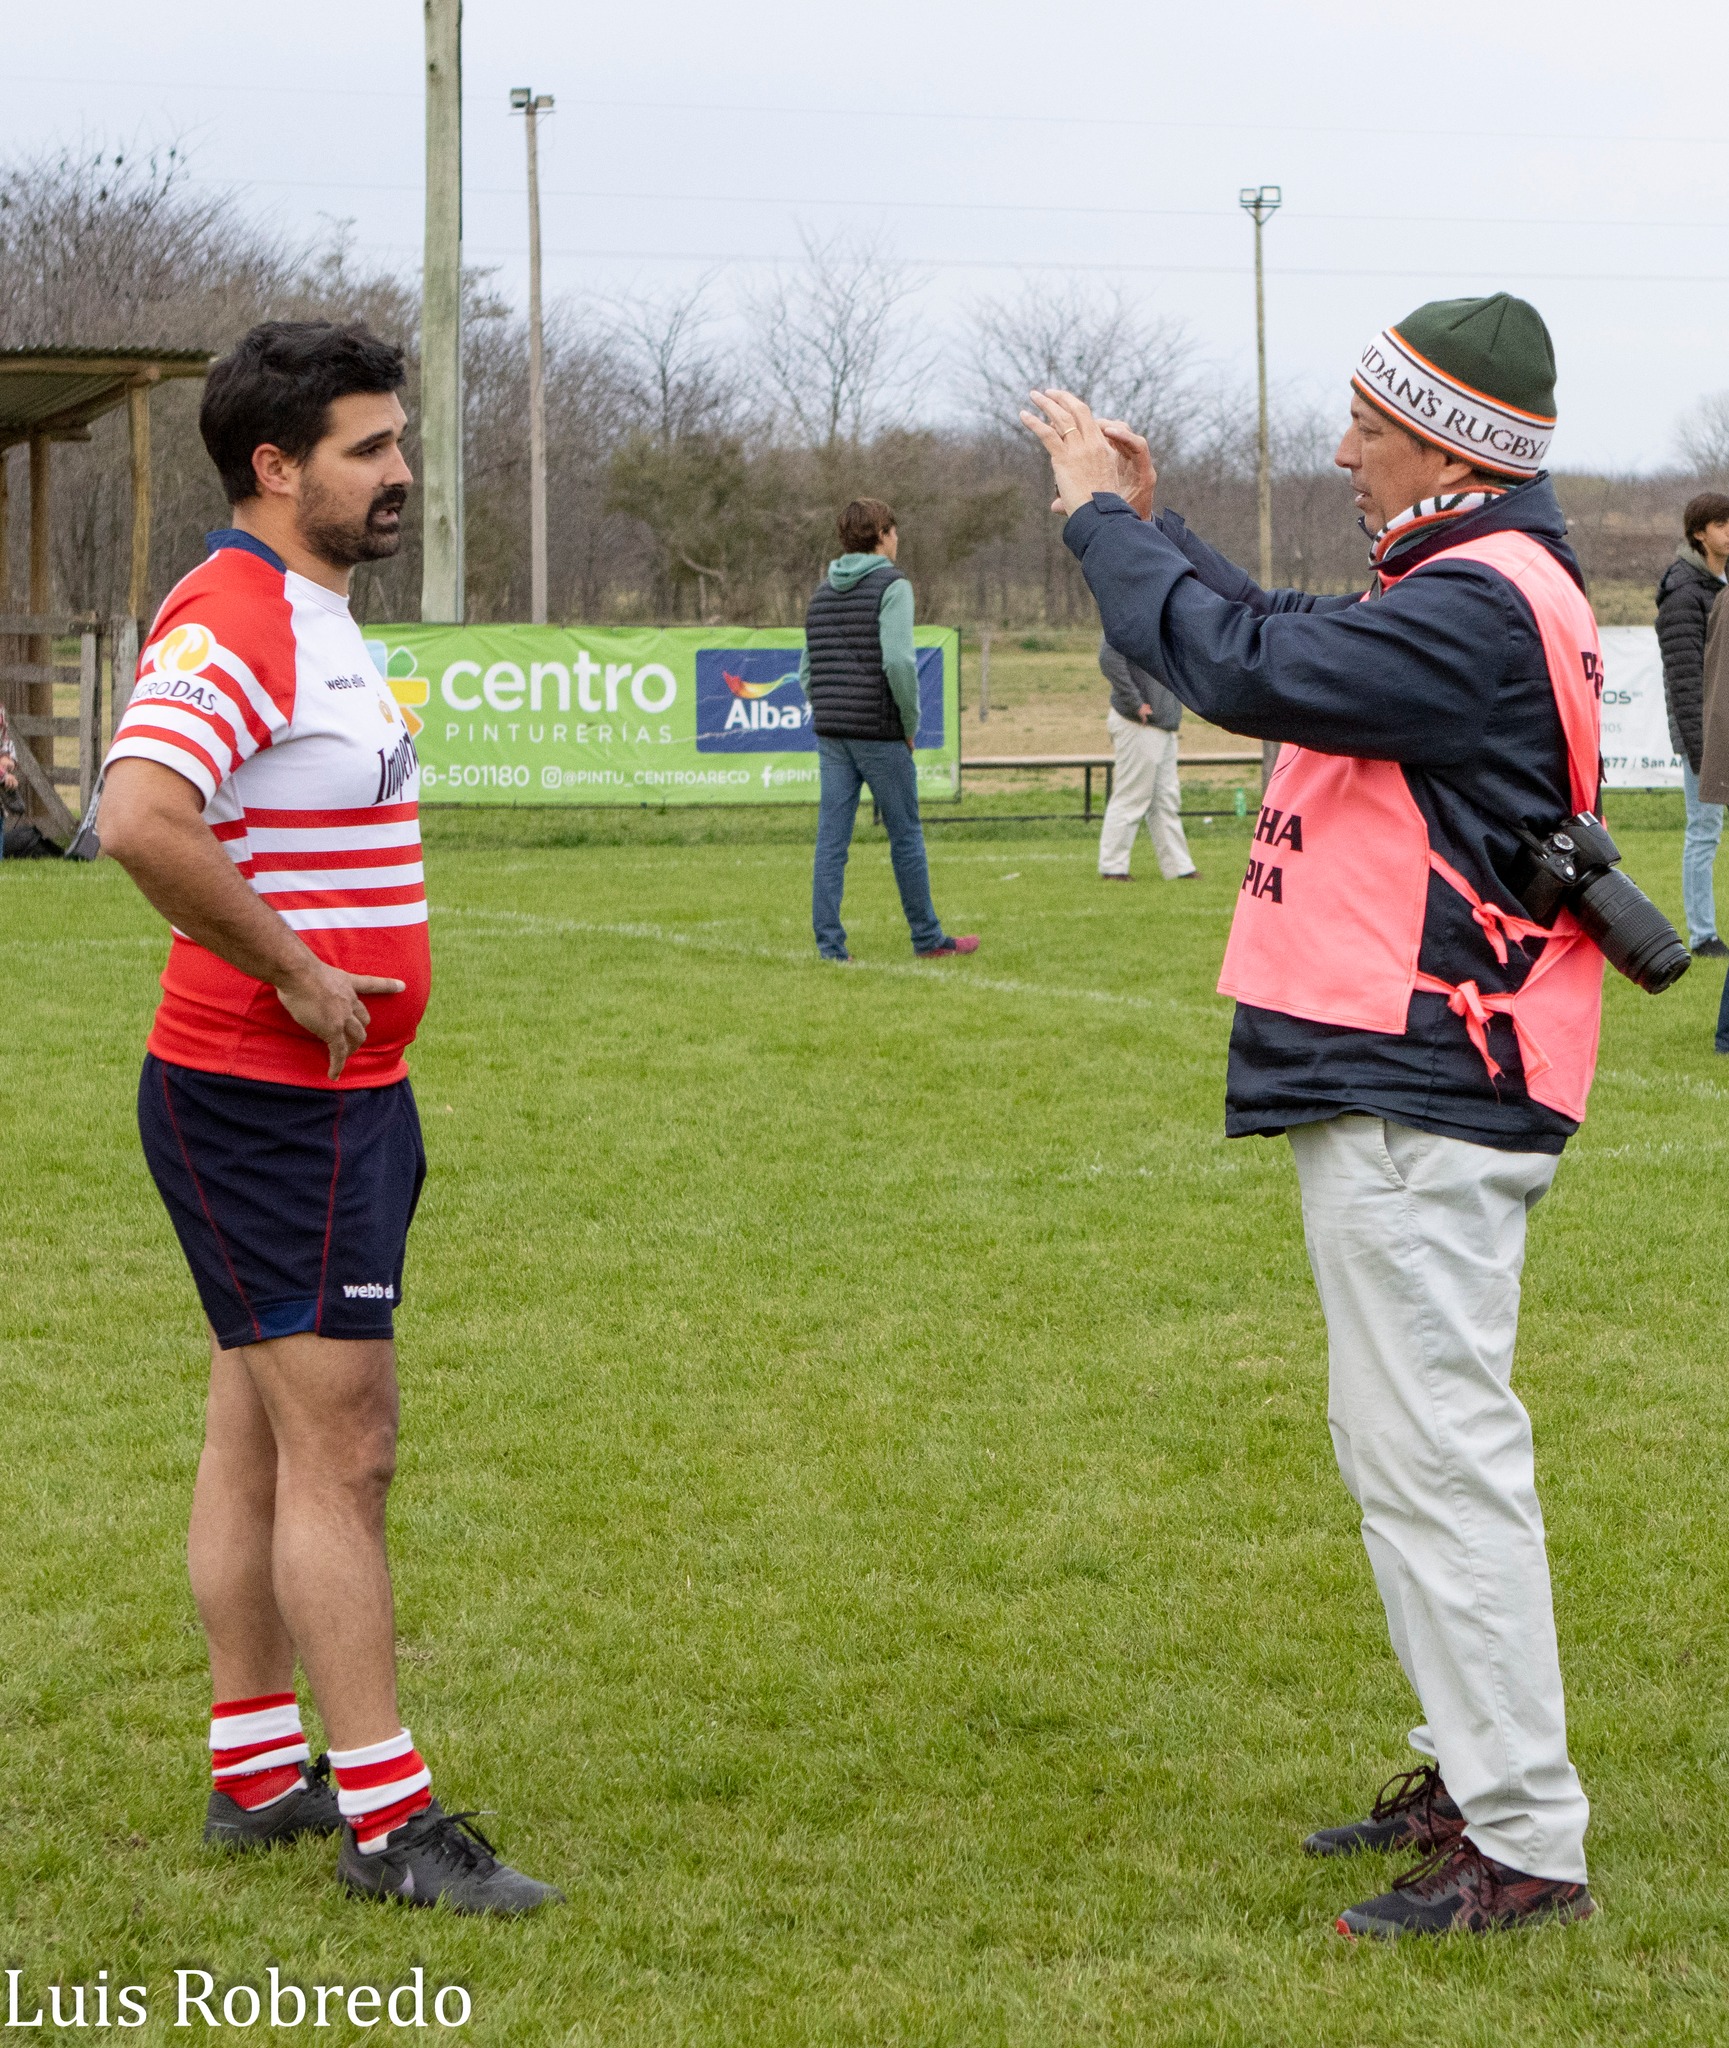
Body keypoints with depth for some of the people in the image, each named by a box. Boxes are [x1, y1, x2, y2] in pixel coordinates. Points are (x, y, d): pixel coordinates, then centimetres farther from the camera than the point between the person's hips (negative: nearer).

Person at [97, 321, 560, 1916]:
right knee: (340, 1449, -8)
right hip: (270, 1106, -10)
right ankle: (386, 1818, -4)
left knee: (260, 1439, 14)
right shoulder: (234, 620, -18)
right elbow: (139, 821, -33)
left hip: (330, 1096, 10)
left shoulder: (311, 618, 15)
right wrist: (295, 972, -24)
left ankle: (260, 1771, 22)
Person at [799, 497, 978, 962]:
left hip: (831, 733, 6)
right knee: (905, 836, 5)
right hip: (879, 732, -6)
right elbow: (898, 662, -19)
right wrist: (911, 723, -8)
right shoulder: (892, 585, -7)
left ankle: (829, 943, -3)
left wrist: (828, 717, 16)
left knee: (831, 839, 1)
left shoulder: (823, 592, 15)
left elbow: (808, 671, 15)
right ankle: (928, 938, 14)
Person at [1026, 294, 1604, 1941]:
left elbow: (1251, 671, -24)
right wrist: (1144, 522, 20)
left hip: (1418, 1105, -11)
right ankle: (1472, 1774, 29)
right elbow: (1292, 643, 25)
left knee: (1437, 1451, -10)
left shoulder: (1480, 608, -18)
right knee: (1404, 1445, 19)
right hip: (1392, 1083, 11)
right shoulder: (1470, 590, 16)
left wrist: (1103, 521, -12)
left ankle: (1527, 1845, -6)